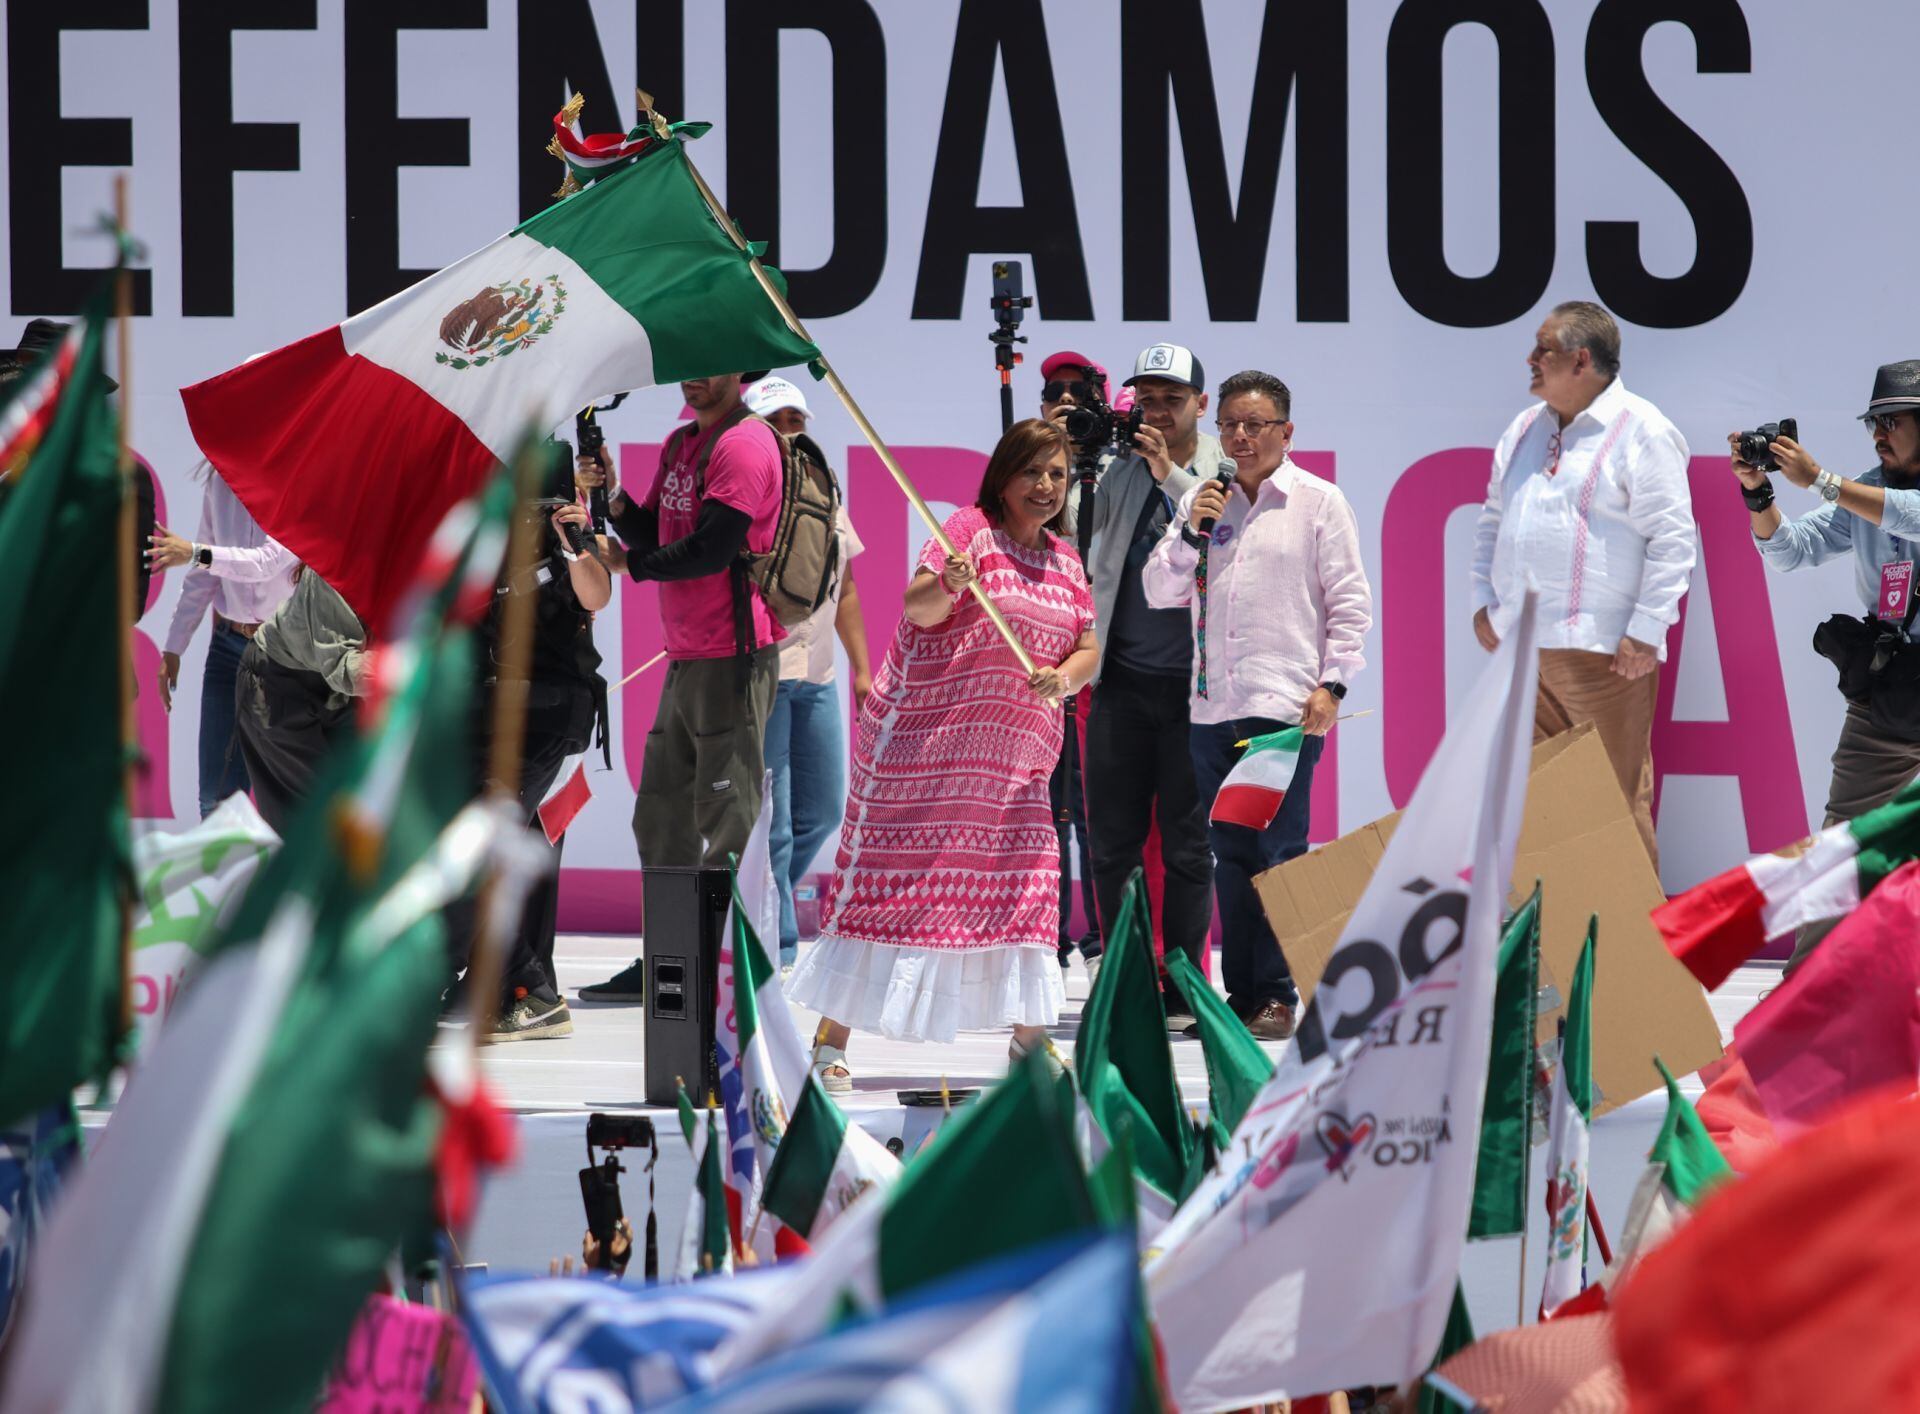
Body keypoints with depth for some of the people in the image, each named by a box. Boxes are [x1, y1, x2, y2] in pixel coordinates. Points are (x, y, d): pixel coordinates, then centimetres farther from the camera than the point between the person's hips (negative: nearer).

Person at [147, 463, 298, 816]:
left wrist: (195, 553, -36)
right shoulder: (219, 481, 3)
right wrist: (173, 647, 10)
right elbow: (202, 576, 11)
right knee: (217, 800, 0)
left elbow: (267, 561, -25)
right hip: (229, 643, 4)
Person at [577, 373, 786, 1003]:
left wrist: (630, 563, -7)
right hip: (686, 659, 10)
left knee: (726, 828, -8)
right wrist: (612, 498, -2)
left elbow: (713, 548, -18)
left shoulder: (744, 443, -11)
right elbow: (652, 535, 16)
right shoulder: (679, 446, 18)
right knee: (661, 818, 13)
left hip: (733, 658, -10)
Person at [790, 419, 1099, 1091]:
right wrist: (947, 585, -39)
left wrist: (1062, 679, -10)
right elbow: (917, 609, -17)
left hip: (1013, 758, 6)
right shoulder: (972, 530, -6)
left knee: (1023, 881, 3)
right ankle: (830, 1040, -4)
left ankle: (1029, 1037, 14)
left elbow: (1088, 650, 12)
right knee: (885, 878, -6)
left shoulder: (1065, 562, 14)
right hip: (923, 744, -6)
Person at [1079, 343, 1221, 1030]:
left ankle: (1181, 989, 7)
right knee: (1113, 844, 3)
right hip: (1122, 683, 3)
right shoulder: (1118, 474, 12)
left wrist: (1172, 478, -14)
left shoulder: (1224, 473, 3)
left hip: (1192, 685, -3)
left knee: (1187, 846, 1)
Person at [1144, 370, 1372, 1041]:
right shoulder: (1201, 501, 16)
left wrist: (1331, 683, -7)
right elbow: (1159, 593, 13)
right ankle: (1241, 992, 10)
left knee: (1279, 853, -7)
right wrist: (1191, 533, -2)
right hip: (1211, 706, 5)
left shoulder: (1318, 502, 4)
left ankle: (1277, 994, -4)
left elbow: (1350, 601, 2)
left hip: (1285, 705, -4)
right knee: (1230, 854, 5)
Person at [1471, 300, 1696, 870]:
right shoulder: (1525, 430, 18)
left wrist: (1645, 632, -15)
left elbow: (1672, 539, -10)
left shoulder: (1641, 432, -6)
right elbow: (1493, 520, 27)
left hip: (1603, 652, -7)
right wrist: (1483, 602, 15)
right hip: (1519, 647, 7)